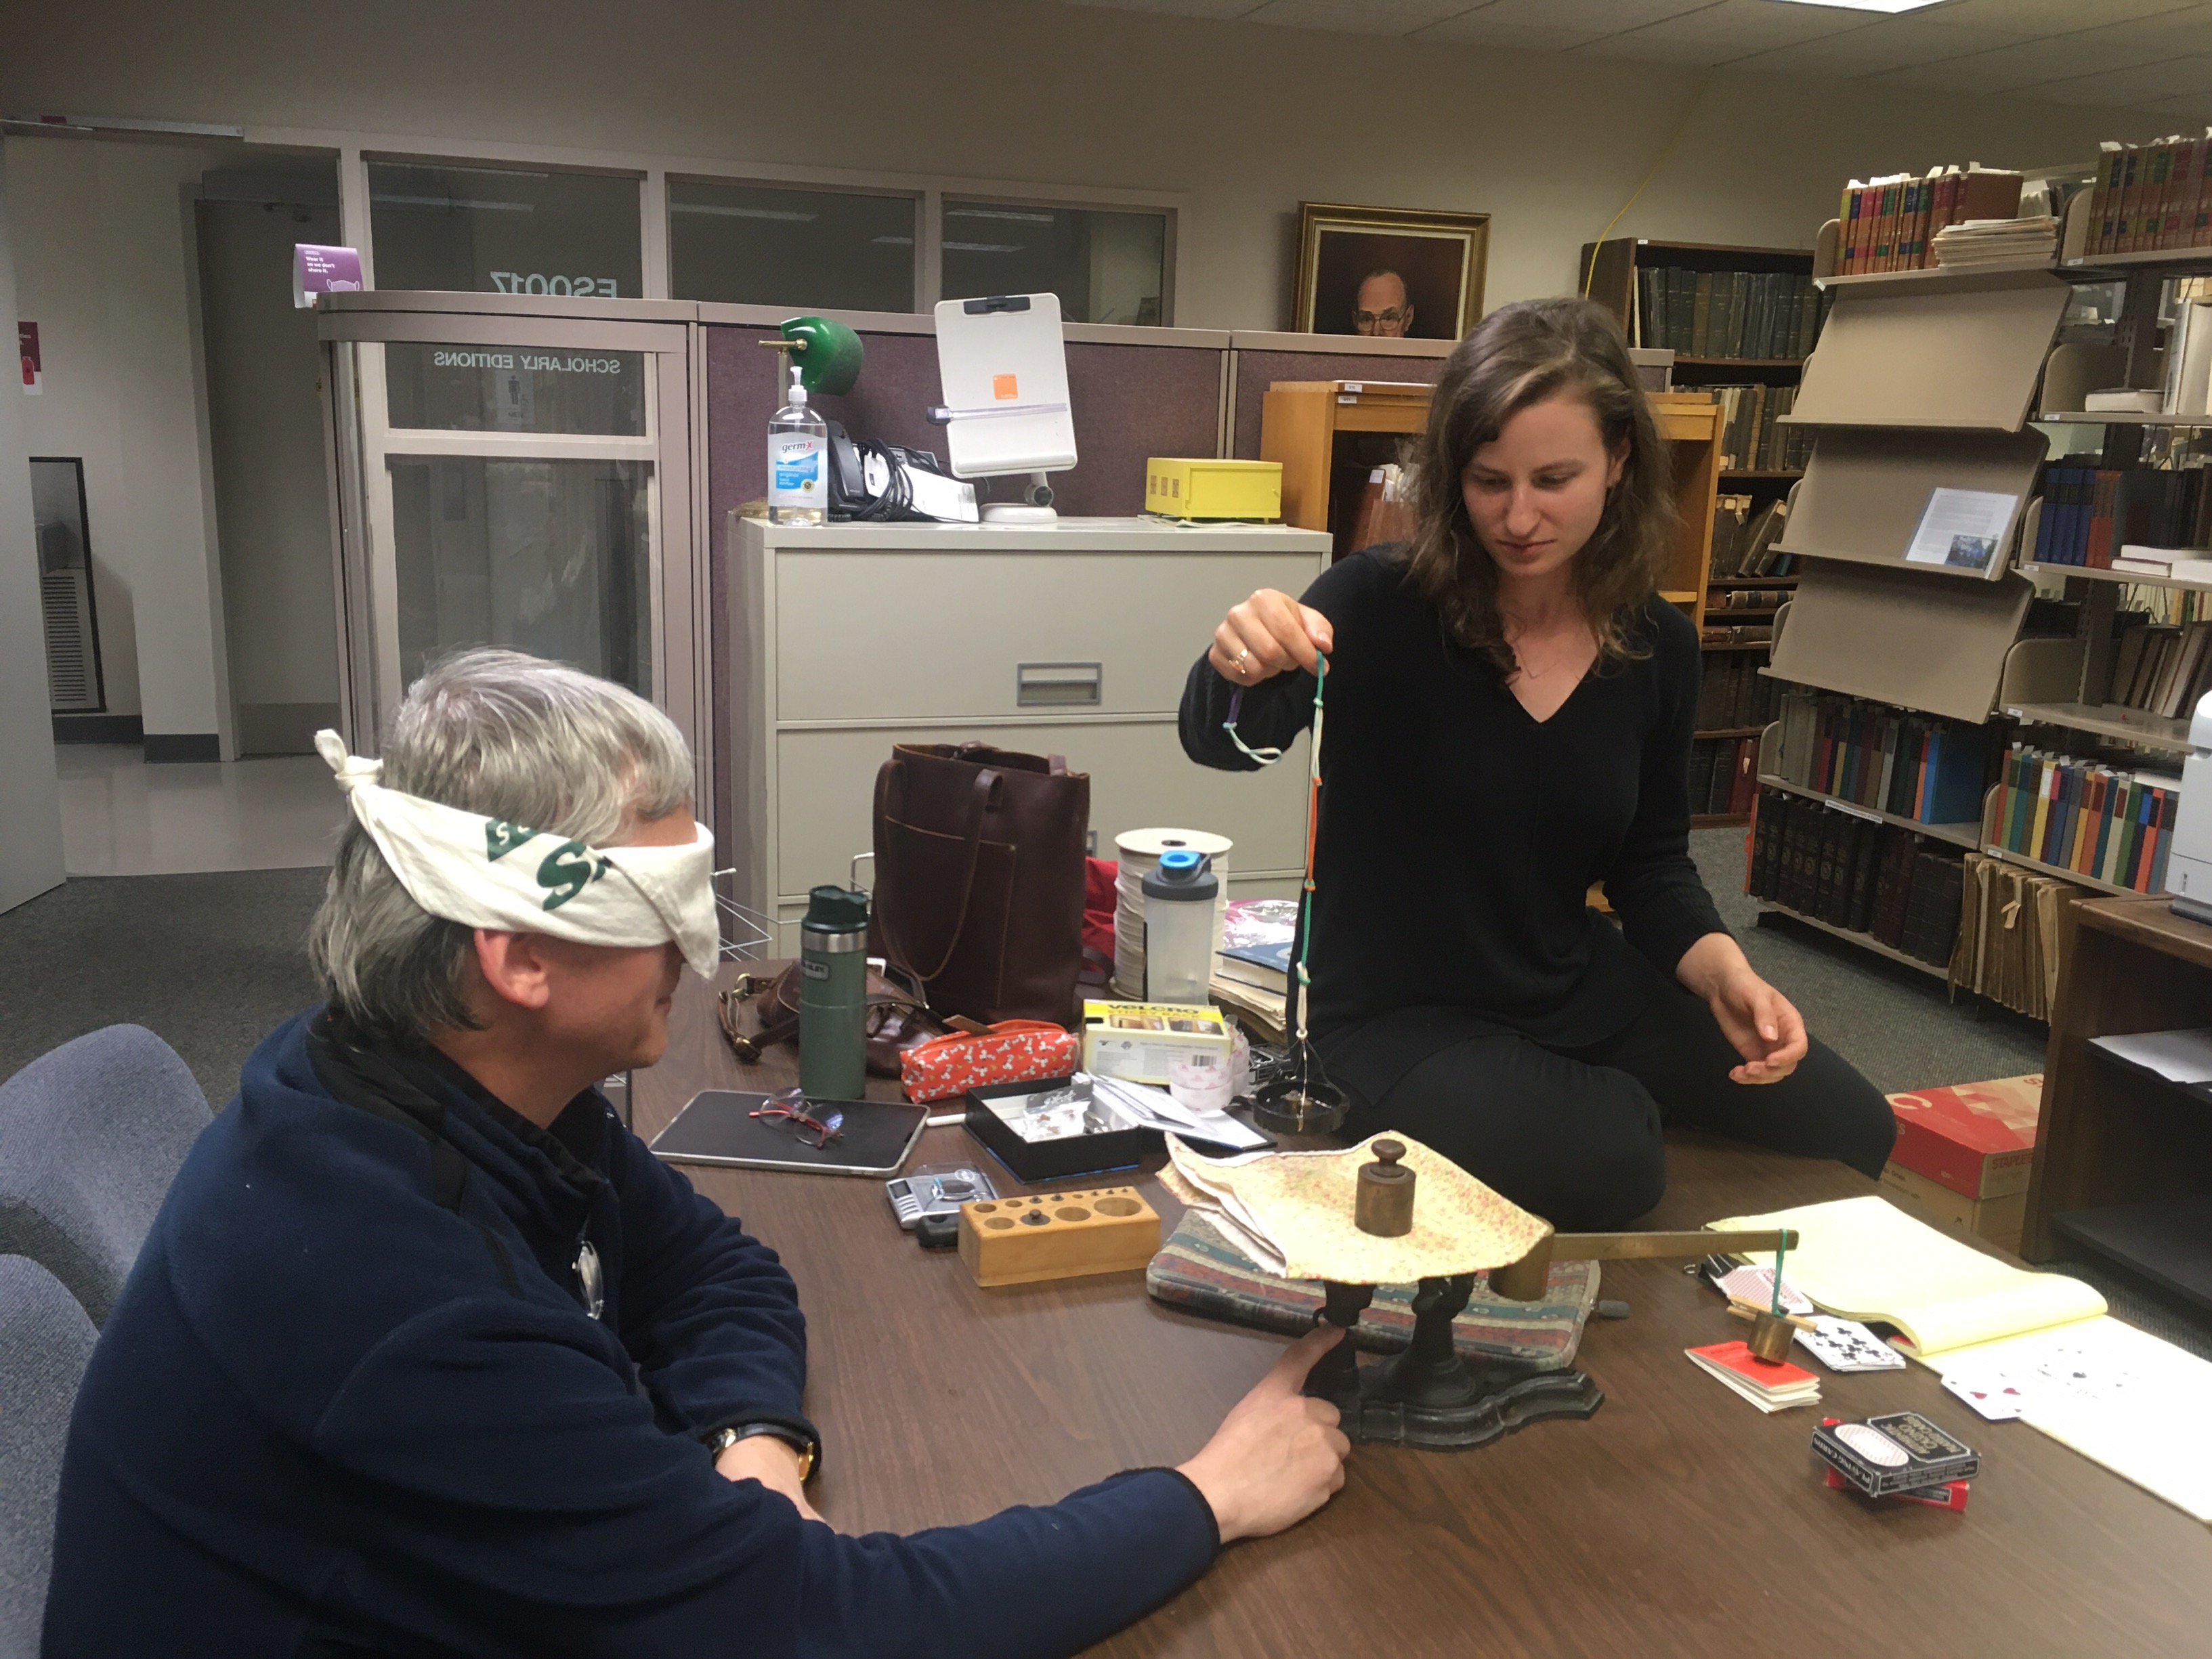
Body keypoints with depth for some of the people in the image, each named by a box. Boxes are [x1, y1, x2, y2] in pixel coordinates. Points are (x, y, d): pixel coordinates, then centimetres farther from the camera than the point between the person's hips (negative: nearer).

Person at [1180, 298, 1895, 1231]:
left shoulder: (1656, 646, -2)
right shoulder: (1381, 605, -17)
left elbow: (1650, 864, 8)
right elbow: (1224, 742, -33)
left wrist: (1721, 971, -10)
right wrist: (1241, 671, -55)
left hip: (1579, 992, 6)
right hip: (1400, 1014, -5)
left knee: (1850, 1129, 0)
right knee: (1606, 1168, -29)